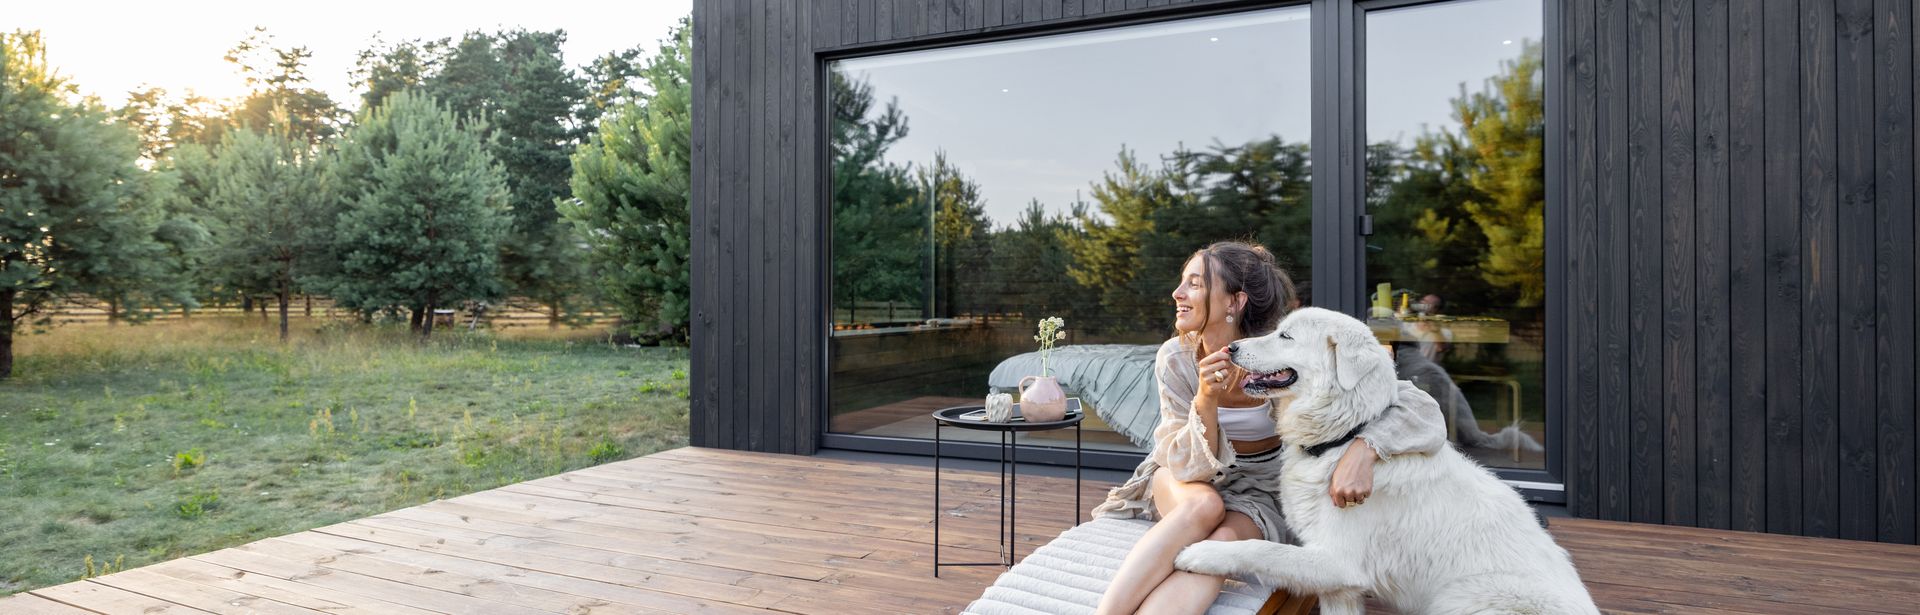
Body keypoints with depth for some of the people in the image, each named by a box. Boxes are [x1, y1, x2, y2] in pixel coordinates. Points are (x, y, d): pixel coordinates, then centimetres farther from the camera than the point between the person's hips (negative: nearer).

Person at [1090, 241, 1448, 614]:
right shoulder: (1176, 358, -16)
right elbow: (1190, 466, -16)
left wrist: (1363, 450, -44)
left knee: (1225, 539, -33)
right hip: (1183, 480, 1)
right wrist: (1206, 401, -34)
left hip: (1255, 493, 0)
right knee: (1204, 504, -33)